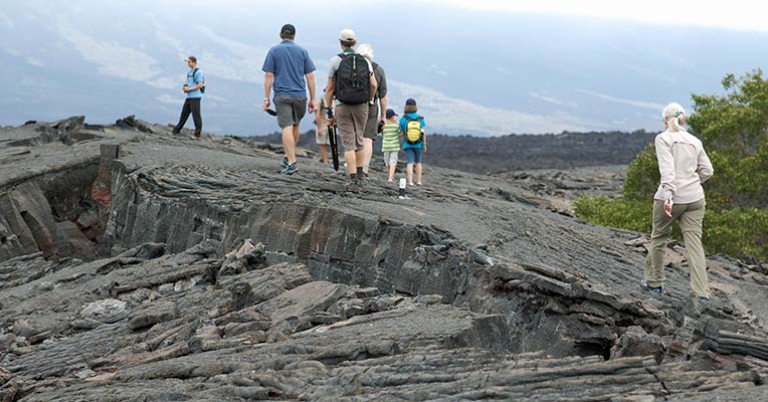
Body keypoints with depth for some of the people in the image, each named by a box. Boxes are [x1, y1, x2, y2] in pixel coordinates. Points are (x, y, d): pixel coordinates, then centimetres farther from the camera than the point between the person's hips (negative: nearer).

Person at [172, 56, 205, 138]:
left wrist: (189, 89, -15)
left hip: (195, 97, -9)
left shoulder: (198, 72, -11)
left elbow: (200, 85, -17)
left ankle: (198, 133, -1)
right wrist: (184, 87, 6)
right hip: (189, 96, 9)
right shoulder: (190, 72, 17)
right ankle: (177, 130, 21)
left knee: (196, 115, -6)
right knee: (184, 113, 14)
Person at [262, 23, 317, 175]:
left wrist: (266, 98, 0)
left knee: (287, 127, -9)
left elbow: (269, 76, -3)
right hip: (300, 95, 2)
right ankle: (289, 157, 28)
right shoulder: (302, 52, 7)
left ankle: (292, 162, -19)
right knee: (295, 126, 20)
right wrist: (312, 99, 9)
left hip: (282, 96, -2)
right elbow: (310, 77, 4)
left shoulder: (274, 51, 2)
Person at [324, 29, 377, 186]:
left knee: (348, 144, 0)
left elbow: (330, 88, -1)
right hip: (361, 106, 2)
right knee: (359, 141, 18)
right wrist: (368, 101, 12)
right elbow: (373, 85, -4)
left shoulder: (336, 61, -2)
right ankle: (360, 175, 22)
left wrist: (329, 112, 5)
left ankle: (353, 178, -6)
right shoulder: (365, 61, 4)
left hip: (342, 107, -2)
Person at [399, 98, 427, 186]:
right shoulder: (420, 119, -6)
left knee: (410, 163, -3)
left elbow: (402, 132, -3)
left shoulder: (403, 119, -8)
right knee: (418, 163, 16)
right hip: (418, 145, 1)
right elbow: (423, 133, -6)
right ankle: (418, 181, 18)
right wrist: (424, 145, 1)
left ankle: (410, 182, -14)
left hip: (408, 145, -1)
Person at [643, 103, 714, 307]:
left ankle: (654, 282, 28)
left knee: (658, 238, 17)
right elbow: (707, 171, 12)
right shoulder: (695, 141, 11)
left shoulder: (663, 139, -4)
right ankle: (702, 293, -8)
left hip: (671, 198, -4)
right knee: (694, 244, 0)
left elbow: (668, 169, -17)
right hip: (695, 198, 4)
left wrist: (669, 194, -26)